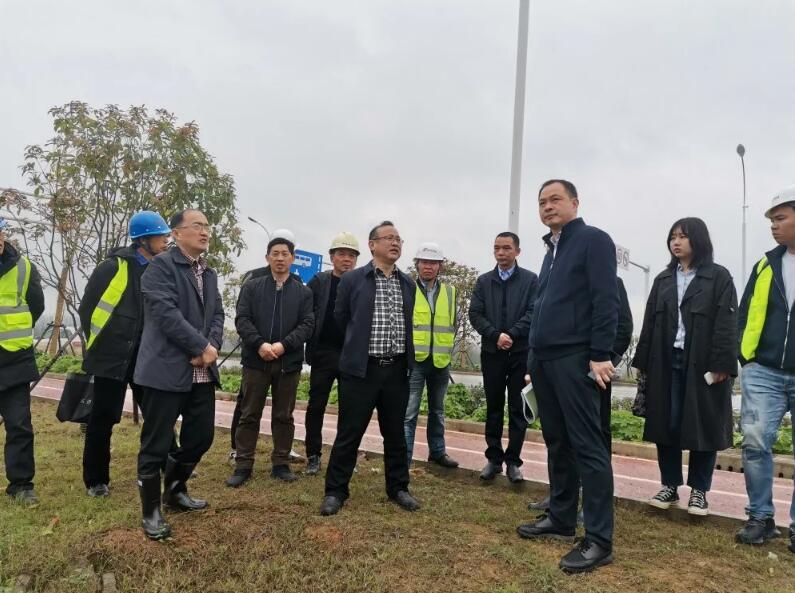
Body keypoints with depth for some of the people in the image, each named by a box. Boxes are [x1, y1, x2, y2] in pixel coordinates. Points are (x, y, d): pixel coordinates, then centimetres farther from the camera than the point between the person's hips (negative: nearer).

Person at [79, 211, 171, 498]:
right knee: (103, 419, 6)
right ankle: (96, 480, 22)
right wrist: (100, 343, 2)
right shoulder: (113, 267, -10)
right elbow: (87, 308, -4)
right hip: (112, 357, -4)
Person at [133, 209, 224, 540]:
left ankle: (175, 491, 37)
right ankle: (151, 512, 20)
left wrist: (212, 347, -8)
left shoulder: (209, 273, 16)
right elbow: (166, 312, -18)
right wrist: (202, 347, -15)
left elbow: (217, 314, 12)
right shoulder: (161, 265, -8)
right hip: (167, 369, -7)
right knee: (156, 445, 2)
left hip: (202, 372, 8)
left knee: (201, 437, 14)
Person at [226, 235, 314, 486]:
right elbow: (242, 319, -2)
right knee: (249, 414, 5)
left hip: (289, 362, 1)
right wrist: (260, 344, -17)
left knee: (284, 416, 9)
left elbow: (307, 324, -1)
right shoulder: (252, 287, 6)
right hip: (255, 360, 0)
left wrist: (284, 345, -16)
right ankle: (243, 465, 15)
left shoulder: (303, 292, 7)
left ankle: (281, 463, 21)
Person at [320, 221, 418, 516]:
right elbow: (340, 318, 8)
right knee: (348, 433, 3)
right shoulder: (352, 279, -3)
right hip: (361, 369, -3)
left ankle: (398, 488, 27)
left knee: (395, 433, 13)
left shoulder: (408, 284, 9)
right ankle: (335, 491, 17)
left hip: (397, 370, 4)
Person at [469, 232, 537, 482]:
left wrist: (512, 334, -17)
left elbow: (534, 313, -6)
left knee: (518, 409, 3)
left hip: (521, 352, -2)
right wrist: (495, 335, -13)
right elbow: (475, 314, 1)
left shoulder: (531, 280, 3)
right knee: (494, 408, 8)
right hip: (492, 352, 2)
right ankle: (494, 458, 17)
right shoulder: (483, 281, 10)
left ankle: (513, 461, 12)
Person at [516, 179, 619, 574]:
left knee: (587, 446, -4)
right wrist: (535, 354, 17)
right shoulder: (551, 249, 20)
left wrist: (600, 356, -19)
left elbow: (606, 301, -13)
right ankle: (561, 519, 26)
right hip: (543, 360, 9)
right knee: (557, 443, 14)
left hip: (574, 359, -8)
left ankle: (599, 540, 3)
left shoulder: (593, 240, -4)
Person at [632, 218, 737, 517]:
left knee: (704, 425, 3)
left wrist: (721, 365, -15)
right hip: (666, 363, 4)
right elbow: (649, 322, 11)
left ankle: (698, 490, 16)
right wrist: (642, 362, 5)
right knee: (666, 424, 5)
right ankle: (670, 485, 17)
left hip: (702, 364, -4)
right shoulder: (663, 279, 15)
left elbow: (726, 323, -7)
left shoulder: (719, 276, 2)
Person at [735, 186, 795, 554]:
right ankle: (761, 517, 11)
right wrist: (746, 359, 3)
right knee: (755, 442, -4)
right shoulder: (765, 265, 9)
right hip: (764, 373, 2)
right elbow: (745, 316, 11)